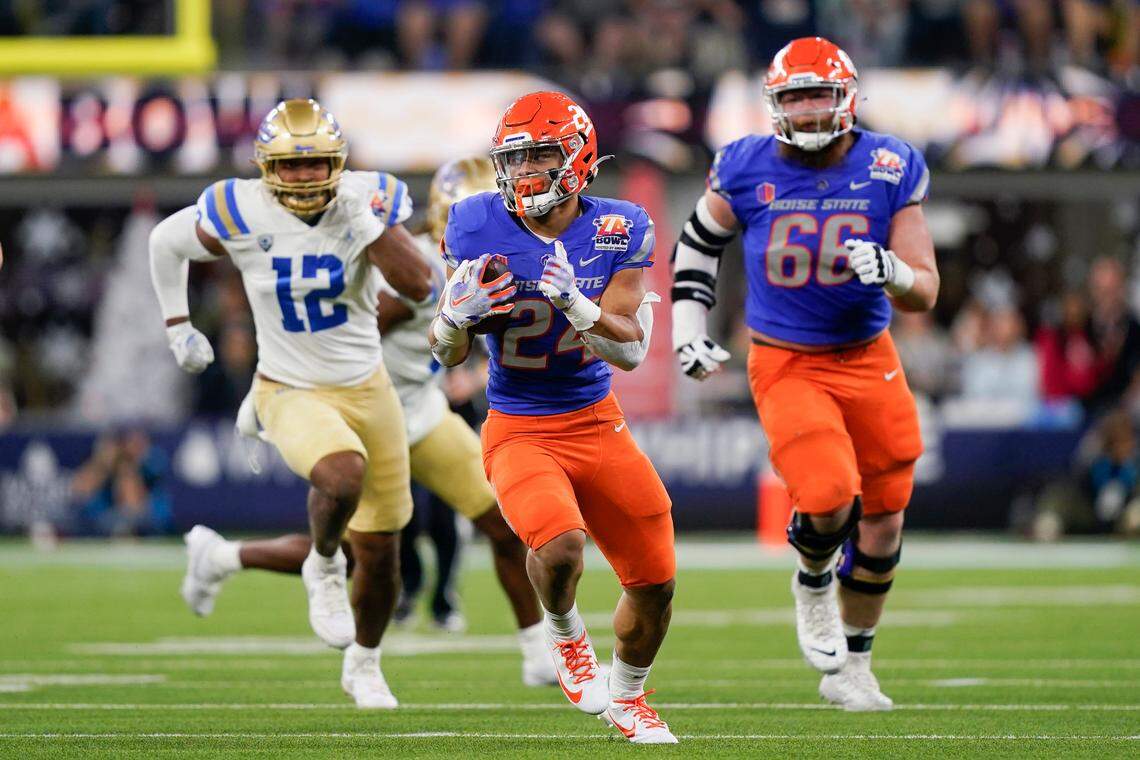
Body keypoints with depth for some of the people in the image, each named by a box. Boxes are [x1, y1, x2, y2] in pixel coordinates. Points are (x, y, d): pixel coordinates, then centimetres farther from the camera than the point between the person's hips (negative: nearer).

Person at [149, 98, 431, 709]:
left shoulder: (368, 201, -12)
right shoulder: (241, 214, -15)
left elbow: (418, 286, -19)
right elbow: (166, 241, 5)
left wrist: (367, 220, -26)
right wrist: (178, 327, 9)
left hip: (367, 388, 3)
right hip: (292, 394, -3)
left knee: (380, 550, 10)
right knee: (341, 476, -35)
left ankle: (364, 665, 37)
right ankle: (323, 569, -2)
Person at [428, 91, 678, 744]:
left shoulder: (617, 231, -7)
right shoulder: (479, 228, -8)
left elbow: (632, 350, -12)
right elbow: (448, 355, 0)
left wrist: (574, 302, -29)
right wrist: (458, 314, -23)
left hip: (598, 424, 3)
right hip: (520, 432, -2)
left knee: (655, 582, 6)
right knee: (560, 546, -31)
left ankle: (627, 695, 36)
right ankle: (565, 632, 5)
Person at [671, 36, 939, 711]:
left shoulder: (890, 171, -7)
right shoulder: (747, 170, -7)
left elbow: (926, 293, -4)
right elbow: (699, 241, 13)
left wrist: (891, 270, -26)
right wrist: (688, 323, 6)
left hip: (869, 361, 2)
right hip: (787, 368, -2)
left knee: (881, 524, 7)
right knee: (829, 499, -23)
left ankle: (851, 668, 27)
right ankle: (813, 582, 13)